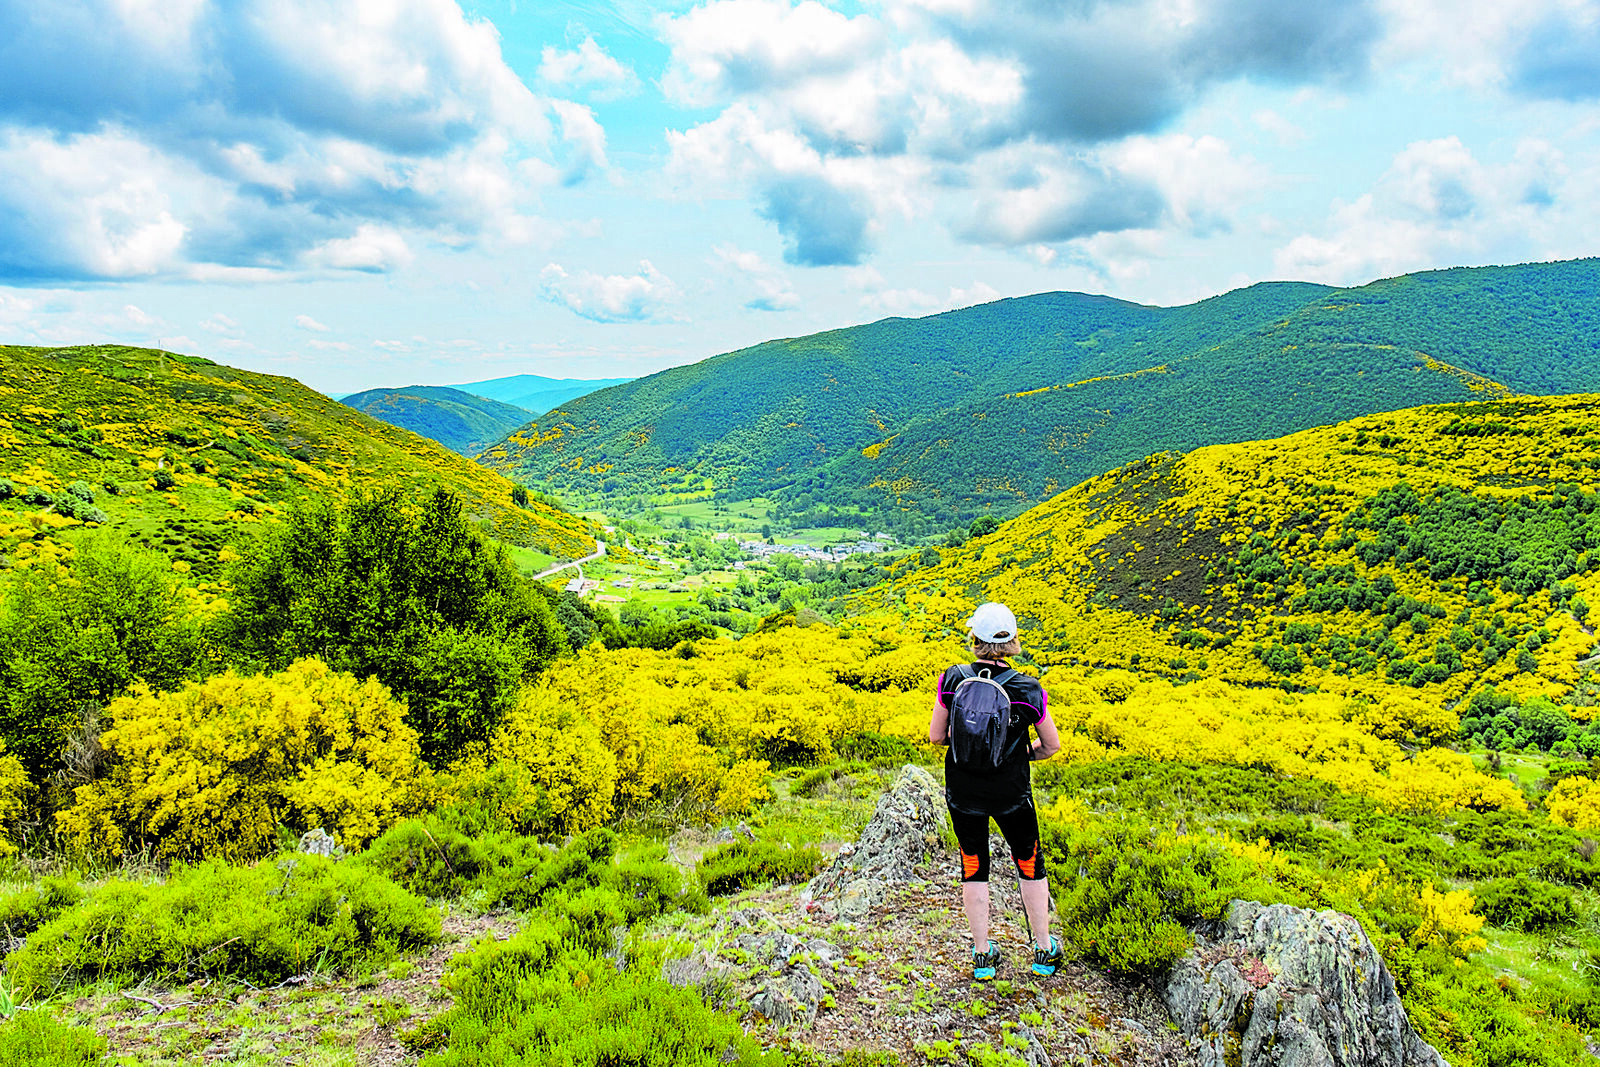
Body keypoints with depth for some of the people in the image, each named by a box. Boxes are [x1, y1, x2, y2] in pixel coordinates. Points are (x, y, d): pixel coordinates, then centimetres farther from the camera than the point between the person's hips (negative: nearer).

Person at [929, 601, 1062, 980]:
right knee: (1030, 865, 20)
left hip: (963, 792, 1)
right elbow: (1052, 745, -3)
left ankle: (983, 955, 27)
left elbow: (935, 736, -6)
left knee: (973, 868, 17)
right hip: (1011, 792, -1)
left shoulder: (952, 680, -14)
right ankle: (1044, 950, 32)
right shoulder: (1029, 689, -15)